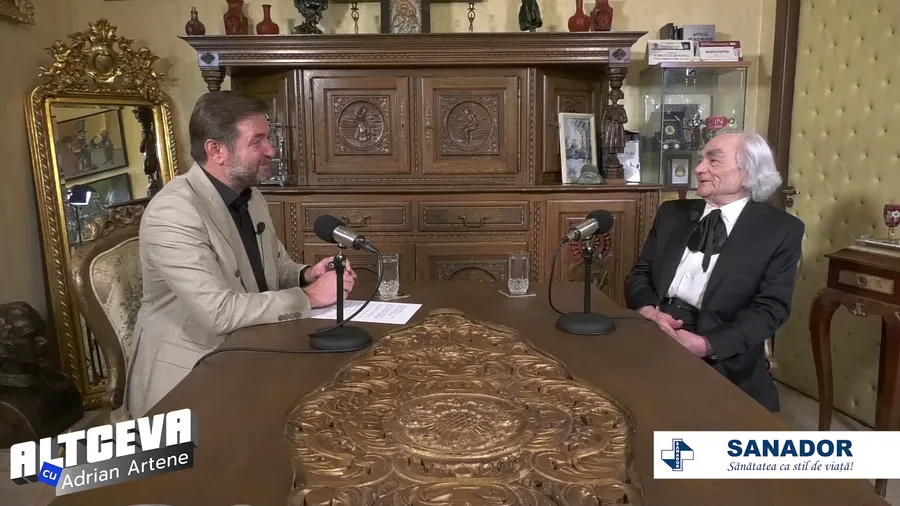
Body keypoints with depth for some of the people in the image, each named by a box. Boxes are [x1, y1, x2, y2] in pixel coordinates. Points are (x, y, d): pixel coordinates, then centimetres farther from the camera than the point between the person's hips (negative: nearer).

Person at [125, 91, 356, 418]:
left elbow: (276, 269, 16)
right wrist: (308, 297, -21)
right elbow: (219, 312, -28)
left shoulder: (250, 197, 5)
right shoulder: (173, 212, -22)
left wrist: (306, 276, -7)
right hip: (186, 374, -7)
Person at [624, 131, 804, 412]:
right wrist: (648, 311, -12)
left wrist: (707, 345, -20)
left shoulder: (781, 229, 0)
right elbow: (639, 275, 11)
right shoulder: (672, 213, 12)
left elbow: (770, 308, -7)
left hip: (723, 364, -3)